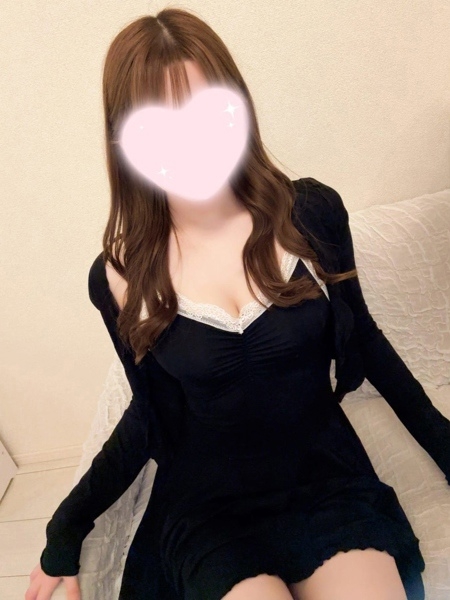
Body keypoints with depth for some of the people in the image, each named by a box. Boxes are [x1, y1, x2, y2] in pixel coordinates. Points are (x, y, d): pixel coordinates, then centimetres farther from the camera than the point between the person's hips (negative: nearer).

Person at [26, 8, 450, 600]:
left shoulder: (311, 212, -12)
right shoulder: (123, 277, -12)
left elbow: (363, 340, 3)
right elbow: (152, 416, 2)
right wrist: (64, 536, 1)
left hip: (327, 479, 1)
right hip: (208, 507, 0)